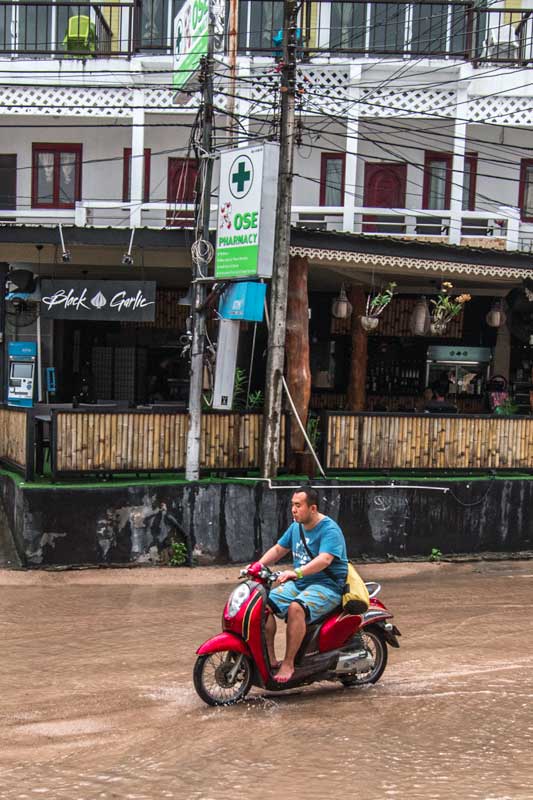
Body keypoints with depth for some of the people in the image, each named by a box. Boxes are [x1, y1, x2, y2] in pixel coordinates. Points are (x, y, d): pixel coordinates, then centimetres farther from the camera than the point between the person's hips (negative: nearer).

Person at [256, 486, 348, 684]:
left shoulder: (329, 529, -15)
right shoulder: (296, 527, 11)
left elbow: (324, 559, -30)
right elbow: (278, 550, 20)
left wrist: (296, 572, -42)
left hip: (327, 586, -8)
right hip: (299, 584, 8)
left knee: (296, 608, -34)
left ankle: (288, 663, -26)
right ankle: (270, 658, -7)